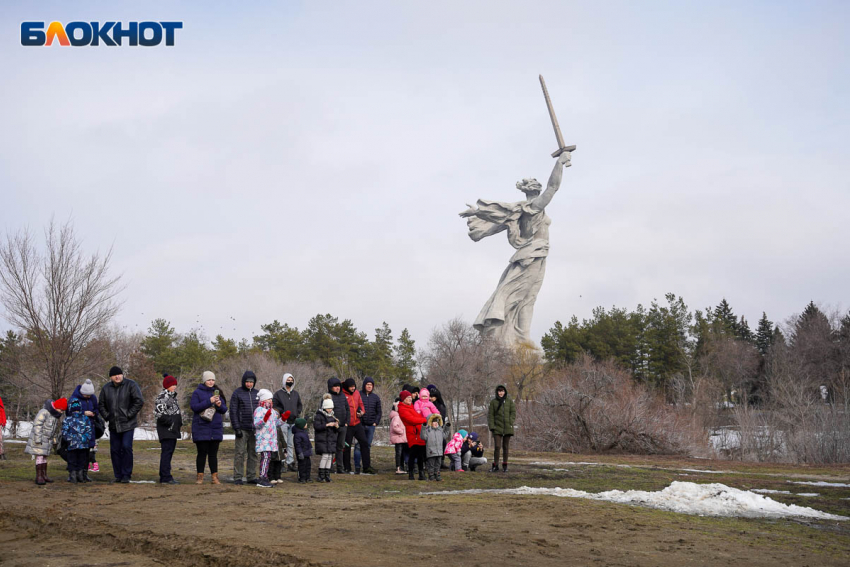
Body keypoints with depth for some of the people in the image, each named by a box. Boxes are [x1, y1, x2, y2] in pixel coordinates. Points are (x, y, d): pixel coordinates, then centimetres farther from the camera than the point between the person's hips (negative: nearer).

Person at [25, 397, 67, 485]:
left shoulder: (57, 415, 9)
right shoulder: (44, 412, -19)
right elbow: (37, 425, -21)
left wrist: (55, 440, 18)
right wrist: (38, 439, -23)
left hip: (48, 440, 8)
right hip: (38, 439, -8)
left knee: (44, 457, 11)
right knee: (39, 457, -9)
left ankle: (44, 475, 16)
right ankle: (38, 477, -10)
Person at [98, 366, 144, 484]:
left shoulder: (131, 385, -7)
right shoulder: (106, 388, 6)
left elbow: (139, 402, -11)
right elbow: (101, 404, 18)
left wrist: (129, 415, -14)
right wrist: (106, 416, 5)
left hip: (128, 424, -5)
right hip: (113, 425, 5)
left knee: (126, 447, -12)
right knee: (115, 450, 7)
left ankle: (126, 475, -3)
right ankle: (118, 475, 16)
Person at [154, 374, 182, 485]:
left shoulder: (172, 396, 20)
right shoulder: (162, 396, -11)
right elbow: (158, 412, -19)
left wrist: (179, 422, 18)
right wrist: (170, 421, -18)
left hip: (173, 430, 10)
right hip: (166, 430, -10)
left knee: (169, 452, 11)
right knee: (167, 451, -11)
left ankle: (164, 476, 16)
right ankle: (166, 477, -13)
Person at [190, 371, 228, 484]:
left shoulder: (217, 392, 14)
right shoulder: (197, 392, 1)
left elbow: (224, 410, 12)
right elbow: (194, 407, -13)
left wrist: (220, 405, -11)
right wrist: (209, 401, -19)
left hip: (216, 428, 4)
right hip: (201, 427, -4)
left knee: (213, 454, 5)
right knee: (202, 453, -2)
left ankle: (215, 477, 7)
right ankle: (200, 477, 5)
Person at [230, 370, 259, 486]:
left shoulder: (256, 393, 12)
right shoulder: (237, 393, -1)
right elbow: (233, 411, -5)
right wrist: (236, 428, -11)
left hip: (254, 429, 4)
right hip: (242, 429, -4)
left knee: (253, 453, 7)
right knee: (239, 453, -4)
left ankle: (252, 477, 12)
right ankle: (238, 478, 0)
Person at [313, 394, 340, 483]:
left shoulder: (333, 416, 13)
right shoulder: (318, 416, -3)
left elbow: (337, 430, 15)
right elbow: (317, 426, -16)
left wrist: (337, 426, -9)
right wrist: (327, 425, -21)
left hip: (331, 440, 6)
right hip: (322, 439, -6)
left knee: (330, 456, 2)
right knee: (325, 455, -12)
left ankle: (327, 474, 10)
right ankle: (321, 475, -2)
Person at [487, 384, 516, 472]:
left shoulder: (509, 401, 7)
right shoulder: (493, 402, 4)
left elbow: (513, 413, 5)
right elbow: (490, 415, 2)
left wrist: (510, 423, -7)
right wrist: (491, 426, -7)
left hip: (507, 428, 1)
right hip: (497, 428, -1)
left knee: (505, 447, 7)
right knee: (497, 447, -8)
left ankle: (505, 466, 15)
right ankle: (495, 466, 1)